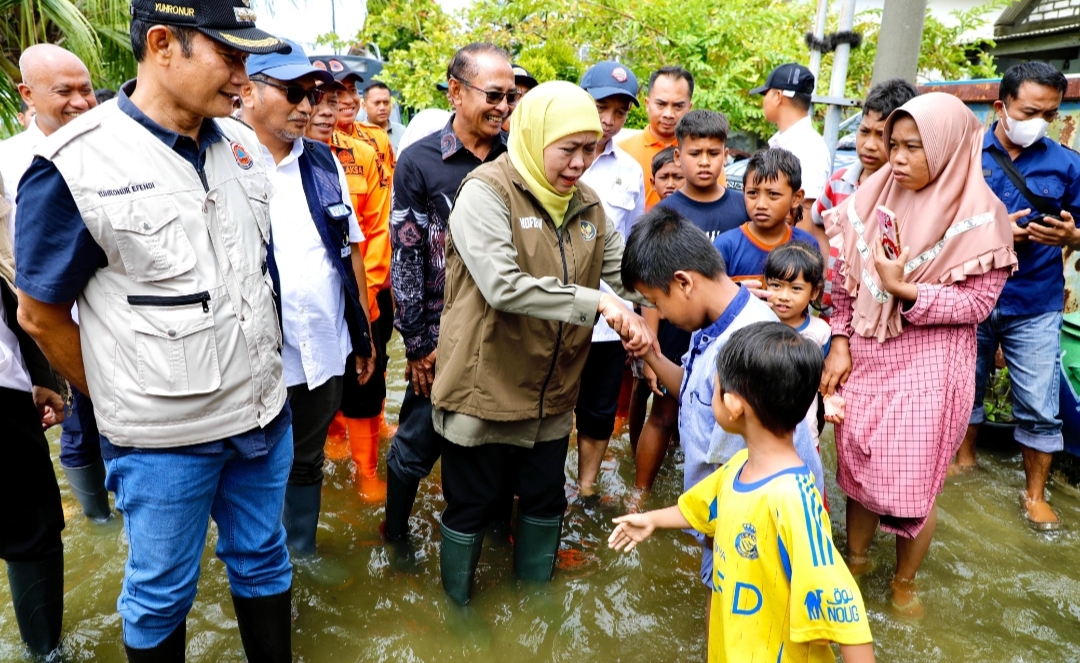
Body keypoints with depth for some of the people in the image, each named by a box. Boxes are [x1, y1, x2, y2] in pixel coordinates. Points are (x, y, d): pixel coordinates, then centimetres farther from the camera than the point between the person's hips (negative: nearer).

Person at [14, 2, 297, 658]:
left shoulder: (244, 145, 1)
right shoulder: (75, 165, -17)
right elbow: (41, 314, -7)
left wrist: (262, 375, 14)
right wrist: (121, 401, 2)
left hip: (266, 413, 5)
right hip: (164, 437, -5)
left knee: (263, 562, 22)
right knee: (163, 593, 16)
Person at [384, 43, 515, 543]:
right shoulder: (419, 162, -7)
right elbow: (406, 259, -6)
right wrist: (416, 344, -6)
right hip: (442, 336, -3)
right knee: (418, 442, 10)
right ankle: (395, 534, 34)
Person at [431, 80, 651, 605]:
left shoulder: (587, 204, 6)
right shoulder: (486, 192, -16)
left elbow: (623, 272, 6)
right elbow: (503, 286, -28)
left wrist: (637, 318, -15)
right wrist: (595, 301, -27)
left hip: (552, 393, 6)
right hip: (485, 389, -6)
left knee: (544, 500, 21)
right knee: (472, 504, 12)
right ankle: (458, 605, 38)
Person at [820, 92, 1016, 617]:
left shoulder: (980, 216, -11)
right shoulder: (879, 196, 0)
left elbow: (978, 302, -11)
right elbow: (847, 278, 3)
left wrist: (904, 289, -22)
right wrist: (840, 344, -2)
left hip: (928, 365, -4)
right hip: (865, 356, 4)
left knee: (913, 480, 5)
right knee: (856, 463, 15)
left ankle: (904, 580, 31)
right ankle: (855, 555, 38)